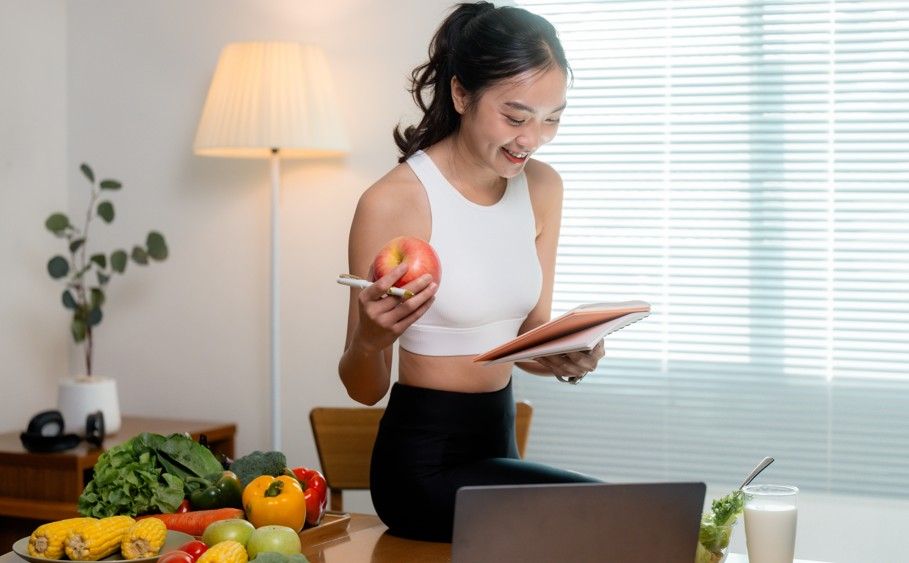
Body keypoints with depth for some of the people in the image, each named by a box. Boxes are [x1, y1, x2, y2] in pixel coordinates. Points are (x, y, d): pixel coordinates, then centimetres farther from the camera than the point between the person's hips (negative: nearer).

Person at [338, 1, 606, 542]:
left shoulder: (542, 188, 3)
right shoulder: (393, 203, -16)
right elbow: (366, 390, -10)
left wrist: (567, 357, -13)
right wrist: (371, 339, -32)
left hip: (499, 444, 7)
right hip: (425, 462, -7)